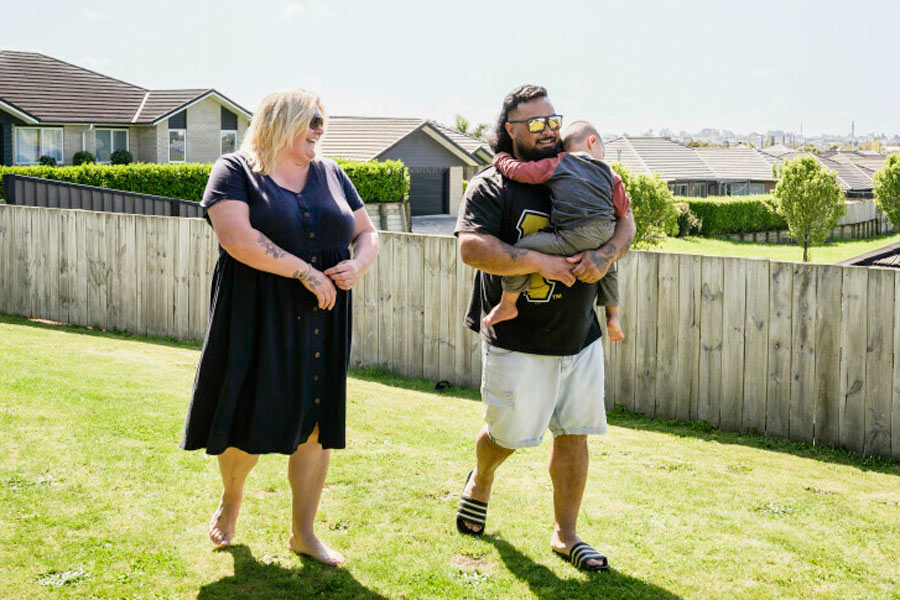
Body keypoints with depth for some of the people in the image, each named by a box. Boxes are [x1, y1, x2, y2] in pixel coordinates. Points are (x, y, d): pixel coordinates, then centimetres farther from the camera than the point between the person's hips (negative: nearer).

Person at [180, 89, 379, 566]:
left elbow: (367, 233, 16)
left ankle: (303, 533, 18)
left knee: (315, 426, 5)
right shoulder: (235, 171, -3)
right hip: (258, 321, -4)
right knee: (249, 424, 4)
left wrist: (357, 266, -7)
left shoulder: (331, 175, 14)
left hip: (320, 323, 4)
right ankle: (230, 499, 35)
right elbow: (236, 236, -18)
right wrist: (306, 272, -19)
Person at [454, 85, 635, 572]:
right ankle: (480, 482, 40)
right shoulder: (492, 185, -8)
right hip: (518, 342, -4)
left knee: (573, 434, 8)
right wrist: (541, 262, -26)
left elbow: (624, 222, 6)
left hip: (580, 336, 5)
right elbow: (471, 247, -21)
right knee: (510, 432, 5)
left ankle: (565, 535, 21)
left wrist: (606, 254, -16)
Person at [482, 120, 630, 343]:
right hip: (605, 236, 6)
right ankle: (613, 317, 38)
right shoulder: (608, 173, 20)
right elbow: (623, 209, 23)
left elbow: (520, 171, 2)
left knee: (522, 249, -1)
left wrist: (501, 158, 22)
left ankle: (508, 305, 5)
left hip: (575, 238, -6)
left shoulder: (557, 164, 8)